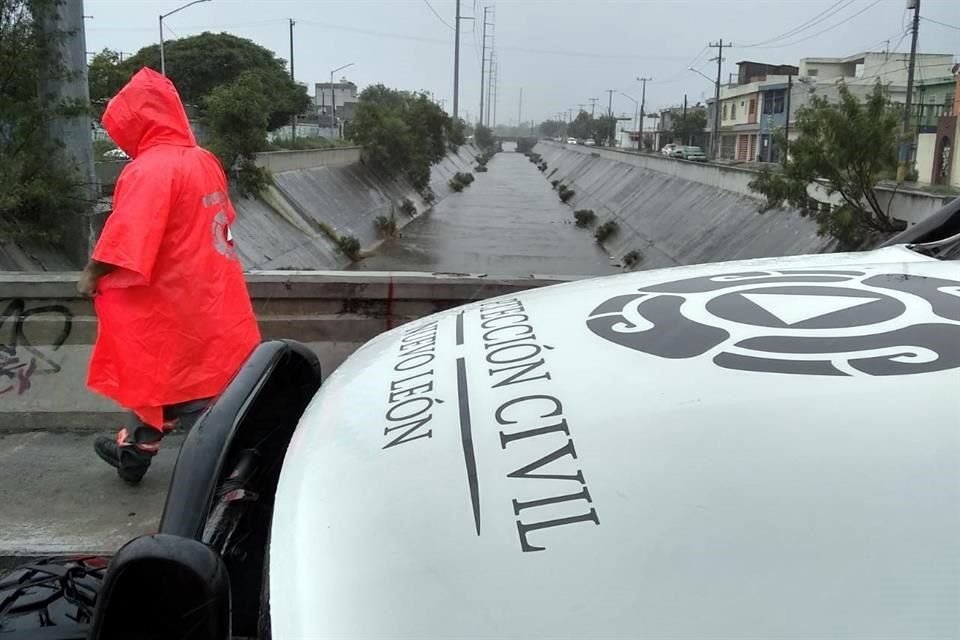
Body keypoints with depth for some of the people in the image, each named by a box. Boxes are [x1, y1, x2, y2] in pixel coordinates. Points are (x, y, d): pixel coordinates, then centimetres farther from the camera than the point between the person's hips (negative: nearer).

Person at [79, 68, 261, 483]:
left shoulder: (150, 169, -21)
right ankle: (134, 450, 41)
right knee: (163, 378, 24)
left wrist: (92, 273, -10)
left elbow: (126, 236, -25)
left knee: (187, 394, 2)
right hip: (211, 298, 9)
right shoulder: (203, 160, 6)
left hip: (177, 307, -9)